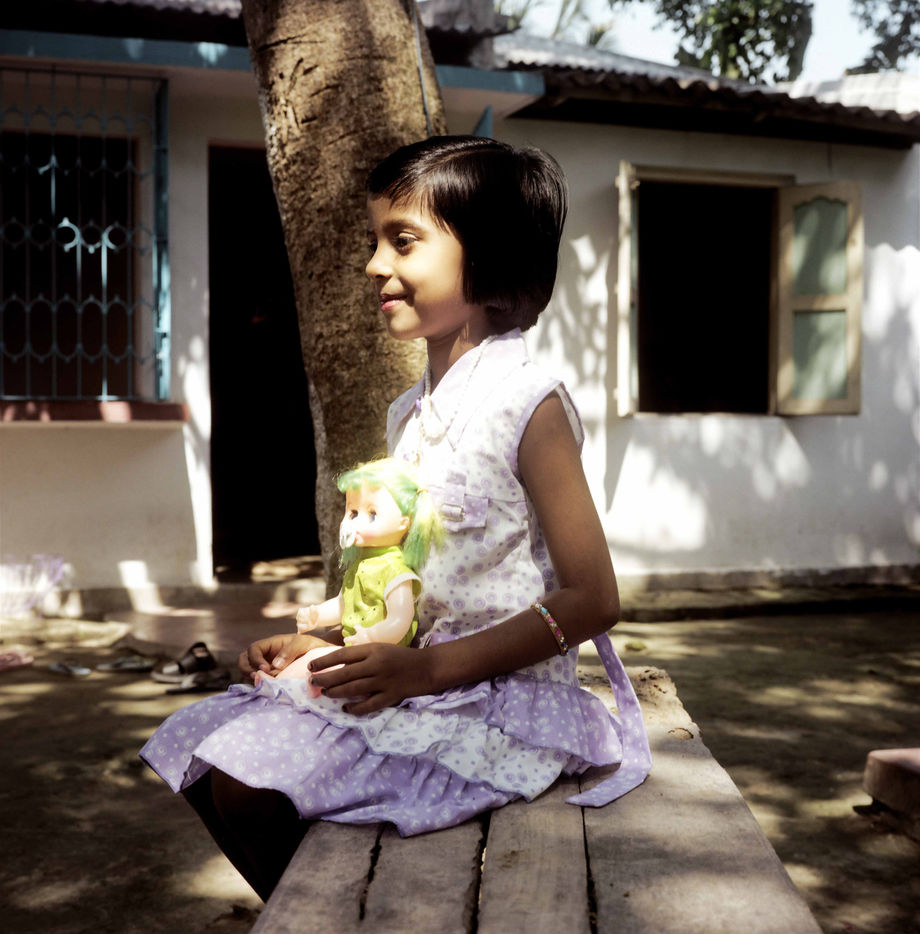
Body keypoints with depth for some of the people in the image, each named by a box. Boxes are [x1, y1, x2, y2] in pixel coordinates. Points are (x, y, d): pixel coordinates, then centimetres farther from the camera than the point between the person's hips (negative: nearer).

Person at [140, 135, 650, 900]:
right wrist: (321, 640, 3)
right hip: (413, 681, 8)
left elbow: (593, 600, -16)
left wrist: (429, 667, -21)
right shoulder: (411, 414, 12)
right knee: (205, 754, 3)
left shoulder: (527, 403, -14)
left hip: (500, 693, -8)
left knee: (250, 787, -18)